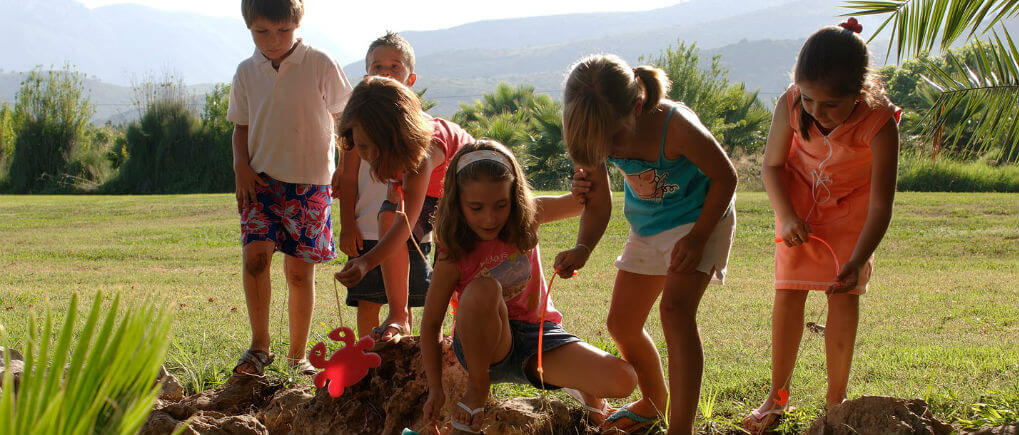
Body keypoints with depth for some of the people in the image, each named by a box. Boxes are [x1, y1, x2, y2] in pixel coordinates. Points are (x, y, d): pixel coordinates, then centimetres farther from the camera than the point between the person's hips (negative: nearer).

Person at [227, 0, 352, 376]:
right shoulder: (247, 73, 5)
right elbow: (241, 126, 14)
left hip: (310, 181, -2)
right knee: (255, 254, -17)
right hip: (261, 181, 2)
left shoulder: (320, 66, -4)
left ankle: (297, 355, 15)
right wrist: (241, 166, -2)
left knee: (300, 270, 1)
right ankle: (259, 346, -6)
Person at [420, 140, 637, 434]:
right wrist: (435, 389, -13)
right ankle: (477, 390, -14)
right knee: (483, 288, -38)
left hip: (538, 337, 3)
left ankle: (582, 389, 19)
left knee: (622, 381, -22)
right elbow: (431, 323, -8)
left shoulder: (527, 217, -5)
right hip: (484, 344, -3)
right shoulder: (455, 255, -15)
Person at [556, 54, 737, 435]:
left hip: (700, 217, -6)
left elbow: (725, 177, -20)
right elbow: (598, 204, -9)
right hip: (647, 228, 7)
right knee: (621, 324, 11)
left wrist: (698, 238, -24)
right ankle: (654, 402, 39)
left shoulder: (676, 127, -36)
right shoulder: (597, 135, -20)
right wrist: (582, 249, -28)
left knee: (675, 309, -27)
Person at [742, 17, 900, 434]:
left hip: (852, 206, -2)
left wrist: (857, 262, -48)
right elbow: (772, 165, -11)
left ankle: (836, 400, 6)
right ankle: (777, 395, 9)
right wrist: (786, 216, -26)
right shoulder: (791, 105, -31)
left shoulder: (879, 122, -38)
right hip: (800, 198, 2)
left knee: (844, 295, -8)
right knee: (788, 292, -3)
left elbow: (880, 206, -35)